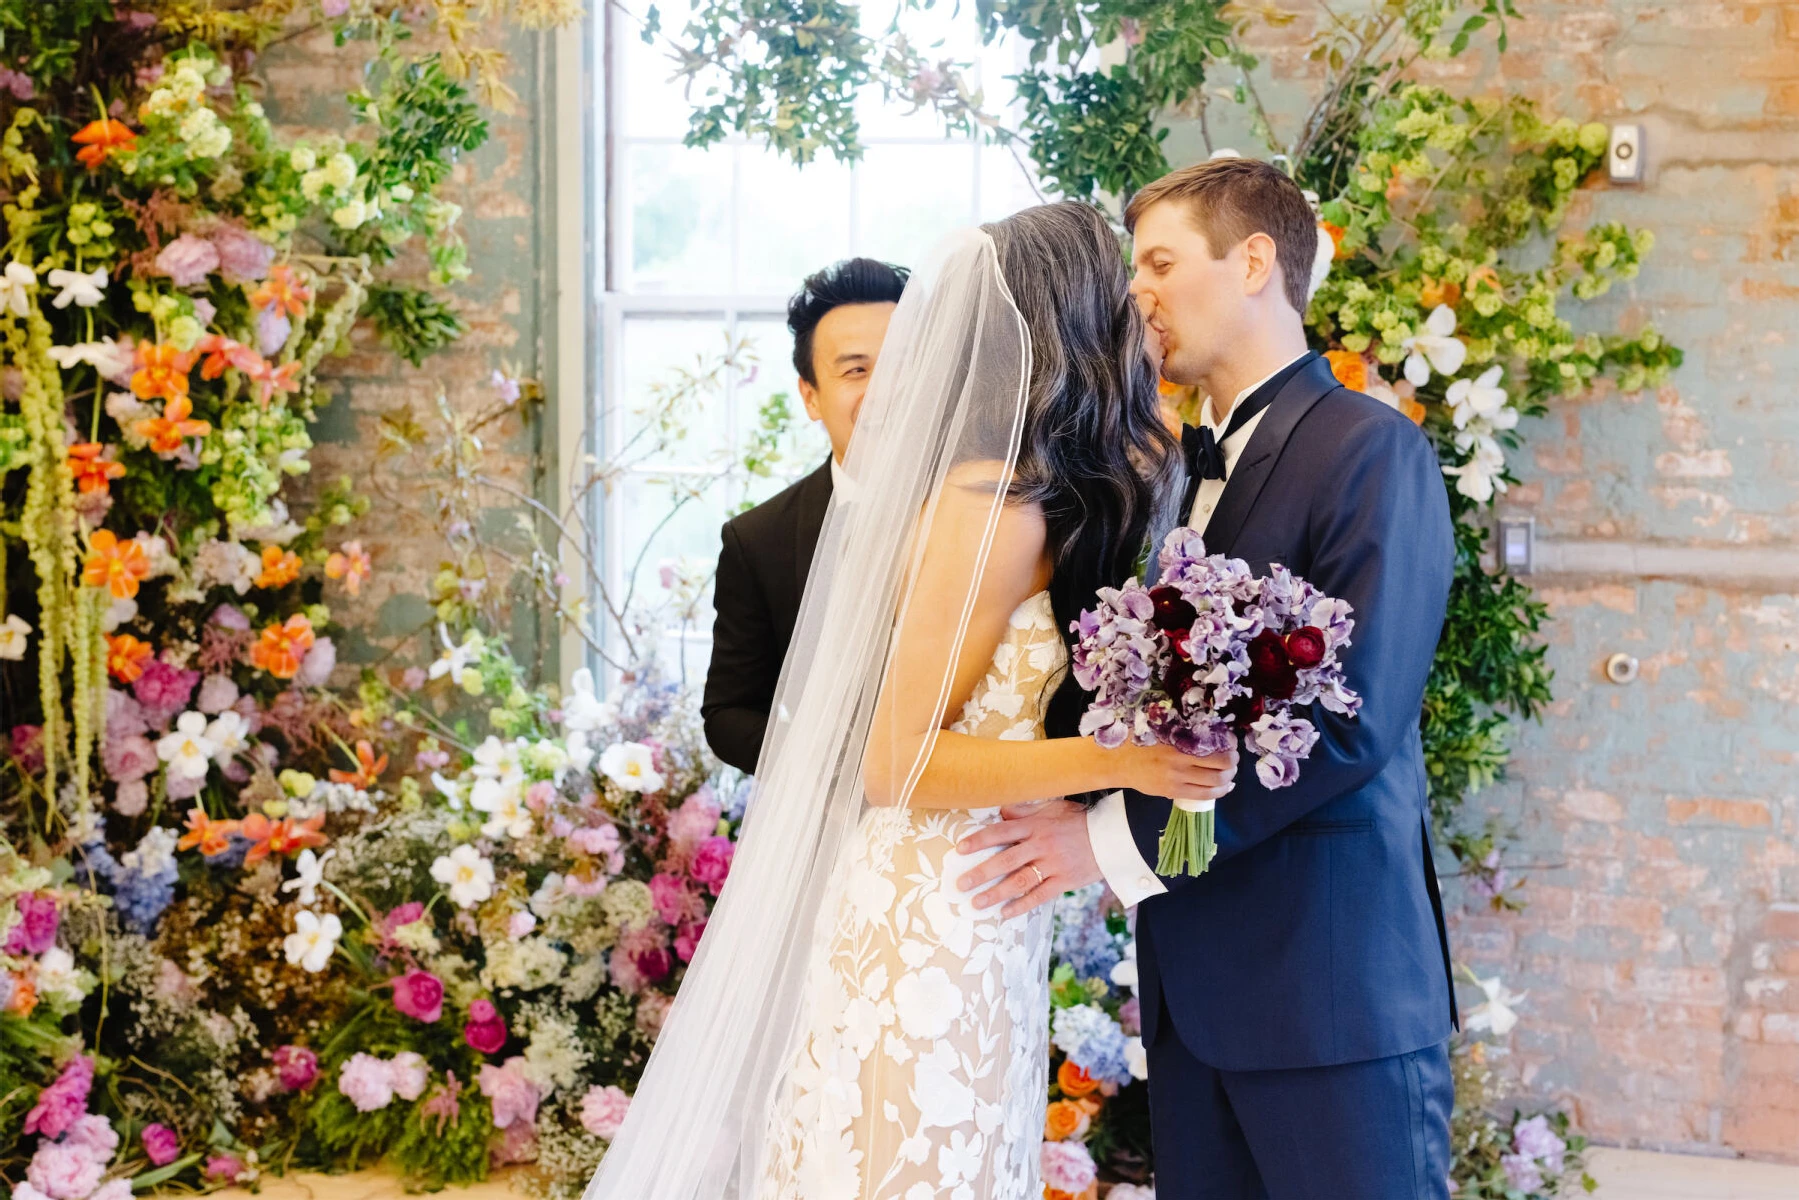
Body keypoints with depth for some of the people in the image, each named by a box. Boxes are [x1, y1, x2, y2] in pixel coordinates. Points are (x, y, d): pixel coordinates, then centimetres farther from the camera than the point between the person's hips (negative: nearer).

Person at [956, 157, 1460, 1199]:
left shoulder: (1371, 450, -10)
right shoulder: (1183, 469, 16)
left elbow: (1353, 722, -19)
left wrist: (1118, 840, -18)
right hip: (1193, 976, 7)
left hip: (1331, 983, -7)